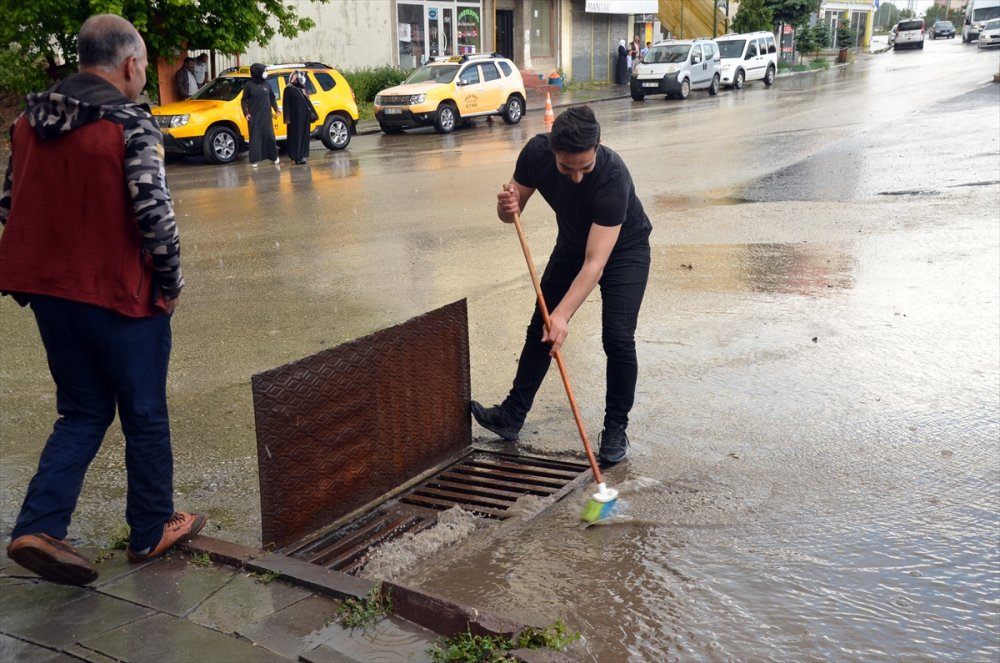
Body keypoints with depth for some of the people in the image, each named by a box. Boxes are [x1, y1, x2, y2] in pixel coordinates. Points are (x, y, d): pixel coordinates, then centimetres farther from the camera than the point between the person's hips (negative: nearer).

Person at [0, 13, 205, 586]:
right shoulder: (131, 124, -15)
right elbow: (154, 215, -21)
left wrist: (49, 269, 17)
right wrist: (171, 283, -7)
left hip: (49, 291, 6)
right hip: (121, 295, -6)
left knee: (83, 412, 17)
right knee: (145, 415, 11)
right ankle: (152, 531, 24)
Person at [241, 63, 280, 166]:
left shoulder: (266, 84, 8)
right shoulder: (249, 85, -2)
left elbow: (272, 98, 15)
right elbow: (244, 100, 0)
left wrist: (276, 109, 5)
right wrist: (246, 113, -9)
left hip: (266, 116, 3)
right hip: (254, 117, -3)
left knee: (269, 136, 2)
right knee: (255, 137, -2)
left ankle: (274, 157, 17)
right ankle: (254, 160, 1)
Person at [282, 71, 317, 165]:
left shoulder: (302, 89, 16)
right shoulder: (289, 89, -5)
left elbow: (308, 102, 21)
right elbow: (286, 104, -9)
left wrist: (313, 113, 17)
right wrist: (287, 117, -17)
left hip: (304, 116, 7)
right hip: (295, 117, -7)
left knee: (304, 135, 6)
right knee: (296, 136, -5)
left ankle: (302, 155, 10)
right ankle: (297, 157, -6)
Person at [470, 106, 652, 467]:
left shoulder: (612, 177, -40)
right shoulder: (536, 153, -25)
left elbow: (595, 263, -41)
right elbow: (511, 212, -11)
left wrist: (562, 314, -48)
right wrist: (507, 206, -35)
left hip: (623, 249, -5)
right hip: (572, 243, 5)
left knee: (617, 338, -16)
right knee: (541, 327, 5)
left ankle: (616, 429, 2)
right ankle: (512, 416, 15)